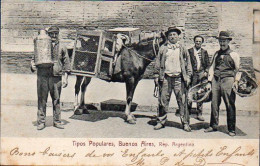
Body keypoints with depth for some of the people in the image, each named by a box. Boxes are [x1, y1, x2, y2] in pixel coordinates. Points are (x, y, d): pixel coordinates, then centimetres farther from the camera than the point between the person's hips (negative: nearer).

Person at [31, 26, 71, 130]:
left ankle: (57, 121, 15)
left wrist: (65, 78, 5)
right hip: (42, 76, 0)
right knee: (42, 100, 1)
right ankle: (41, 122, 9)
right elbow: (34, 58, 16)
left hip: (56, 78, 1)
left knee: (56, 100, 5)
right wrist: (32, 64, -7)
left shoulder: (62, 48, 12)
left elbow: (66, 63, 12)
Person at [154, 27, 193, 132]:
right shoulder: (163, 48, 10)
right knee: (163, 100, 4)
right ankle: (161, 121, 16)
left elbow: (188, 63, 12)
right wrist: (156, 76, 4)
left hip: (179, 78, 0)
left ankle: (185, 123, 6)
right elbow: (158, 63, 11)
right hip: (165, 77, 1)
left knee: (182, 101, -1)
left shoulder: (182, 49, 10)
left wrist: (188, 76, 4)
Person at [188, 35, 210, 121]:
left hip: (201, 74, 2)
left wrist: (206, 72, -2)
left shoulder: (204, 52, 14)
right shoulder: (189, 51, 6)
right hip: (192, 74, -2)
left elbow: (208, 64, 14)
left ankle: (199, 114, 10)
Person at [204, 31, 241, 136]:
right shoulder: (216, 54, 18)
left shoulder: (234, 55, 6)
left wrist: (236, 81, -9)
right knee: (214, 104, 4)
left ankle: (231, 129, 2)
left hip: (228, 80, -4)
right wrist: (209, 81, 9)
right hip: (216, 80, 4)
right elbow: (212, 68, 17)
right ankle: (213, 126, 16)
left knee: (230, 105, -5)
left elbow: (238, 69, 6)